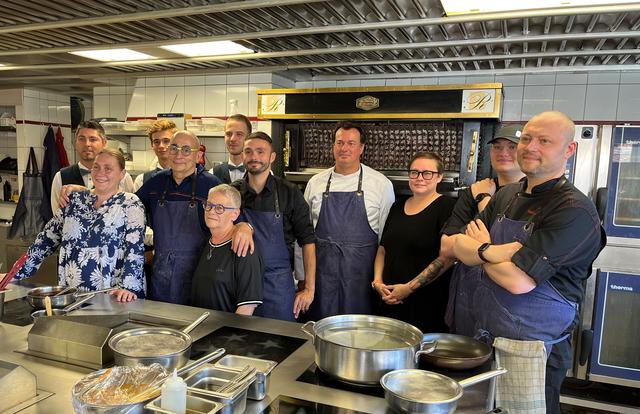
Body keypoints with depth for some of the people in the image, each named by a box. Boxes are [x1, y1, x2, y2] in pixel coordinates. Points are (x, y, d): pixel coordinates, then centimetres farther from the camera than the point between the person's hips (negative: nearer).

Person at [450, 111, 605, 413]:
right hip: (482, 337, 6)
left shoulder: (575, 211, -17)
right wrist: (494, 251, -20)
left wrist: (480, 249, -6)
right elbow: (456, 245, 0)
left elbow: (519, 280, -23)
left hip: (531, 351, -6)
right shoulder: (506, 195, 6)